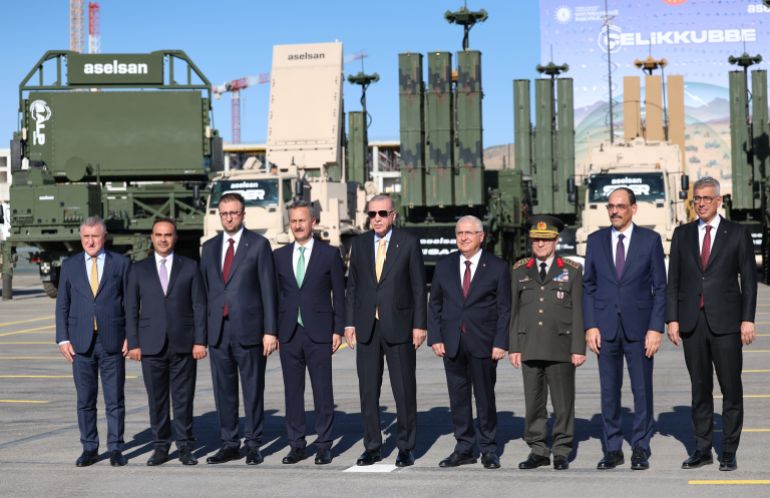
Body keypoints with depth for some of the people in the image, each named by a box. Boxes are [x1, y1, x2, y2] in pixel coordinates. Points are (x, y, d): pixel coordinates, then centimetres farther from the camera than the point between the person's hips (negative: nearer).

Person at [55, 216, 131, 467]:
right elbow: (62, 304, 9)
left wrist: (130, 337, -4)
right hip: (81, 341, 2)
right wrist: (63, 339, 0)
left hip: (112, 341, -1)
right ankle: (89, 448, 16)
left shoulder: (121, 263, 4)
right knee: (85, 399, 6)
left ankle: (115, 448, 11)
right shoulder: (69, 265, 8)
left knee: (115, 399, 3)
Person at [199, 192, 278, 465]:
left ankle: (253, 444, 11)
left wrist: (270, 330, -9)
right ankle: (229, 444, 18)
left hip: (249, 329, -4)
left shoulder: (259, 244, 0)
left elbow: (268, 289, -4)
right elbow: (205, 290, 13)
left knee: (253, 390, 3)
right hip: (218, 330, 4)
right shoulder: (209, 247, 13)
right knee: (224, 391, 9)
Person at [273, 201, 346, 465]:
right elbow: (275, 294, 11)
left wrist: (338, 330, -3)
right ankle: (296, 445, 14)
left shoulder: (329, 254, 3)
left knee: (322, 390, 0)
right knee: (292, 391, 6)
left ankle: (324, 445, 8)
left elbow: (339, 294, 3)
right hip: (289, 333, 3)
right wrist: (272, 331, 5)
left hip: (319, 333, -3)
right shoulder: (279, 256, 10)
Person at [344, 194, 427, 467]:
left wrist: (420, 325, -6)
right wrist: (349, 322, 5)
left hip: (398, 326, -3)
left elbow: (419, 287, -1)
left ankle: (406, 447, 11)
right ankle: (372, 446, 16)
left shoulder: (409, 243, 0)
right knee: (368, 391, 7)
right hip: (366, 327, 3)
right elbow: (352, 285, 11)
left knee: (404, 390, 1)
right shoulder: (359, 243, 9)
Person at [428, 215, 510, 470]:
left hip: (483, 343, -3)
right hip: (451, 342, 3)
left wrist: (500, 343, -9)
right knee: (458, 397, 7)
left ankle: (488, 449, 15)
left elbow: (504, 308, -1)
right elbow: (434, 304, 10)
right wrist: (435, 337, 1)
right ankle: (464, 448, 16)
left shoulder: (498, 267, 0)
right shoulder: (444, 266, 9)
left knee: (485, 397, 4)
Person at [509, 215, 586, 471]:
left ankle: (562, 452, 11)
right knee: (533, 402, 5)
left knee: (563, 403, 2)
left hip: (561, 348, -2)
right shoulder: (520, 270, 11)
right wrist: (513, 347, 6)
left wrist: (578, 348, -4)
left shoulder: (571, 271, 5)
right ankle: (538, 450, 14)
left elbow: (578, 312, 2)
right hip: (530, 348, 2)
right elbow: (515, 311, 11)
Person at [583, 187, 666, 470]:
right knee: (609, 391, 6)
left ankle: (640, 450, 13)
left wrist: (656, 328, -7)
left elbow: (660, 287, 0)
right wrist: (590, 326, 0)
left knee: (642, 391, 3)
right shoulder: (596, 240, 7)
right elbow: (588, 285, 8)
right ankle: (612, 449, 15)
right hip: (605, 327, 2)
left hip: (639, 327, -2)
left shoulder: (650, 240, 1)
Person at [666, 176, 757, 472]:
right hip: (691, 322, 2)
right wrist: (672, 319, 1)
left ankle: (729, 451, 9)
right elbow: (673, 280, 9)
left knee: (731, 388, 0)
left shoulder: (737, 234, 3)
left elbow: (748, 280, 2)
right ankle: (702, 449, 15)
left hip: (725, 322, -2)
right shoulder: (682, 234, 10)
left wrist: (747, 319, -6)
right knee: (700, 388, 8)